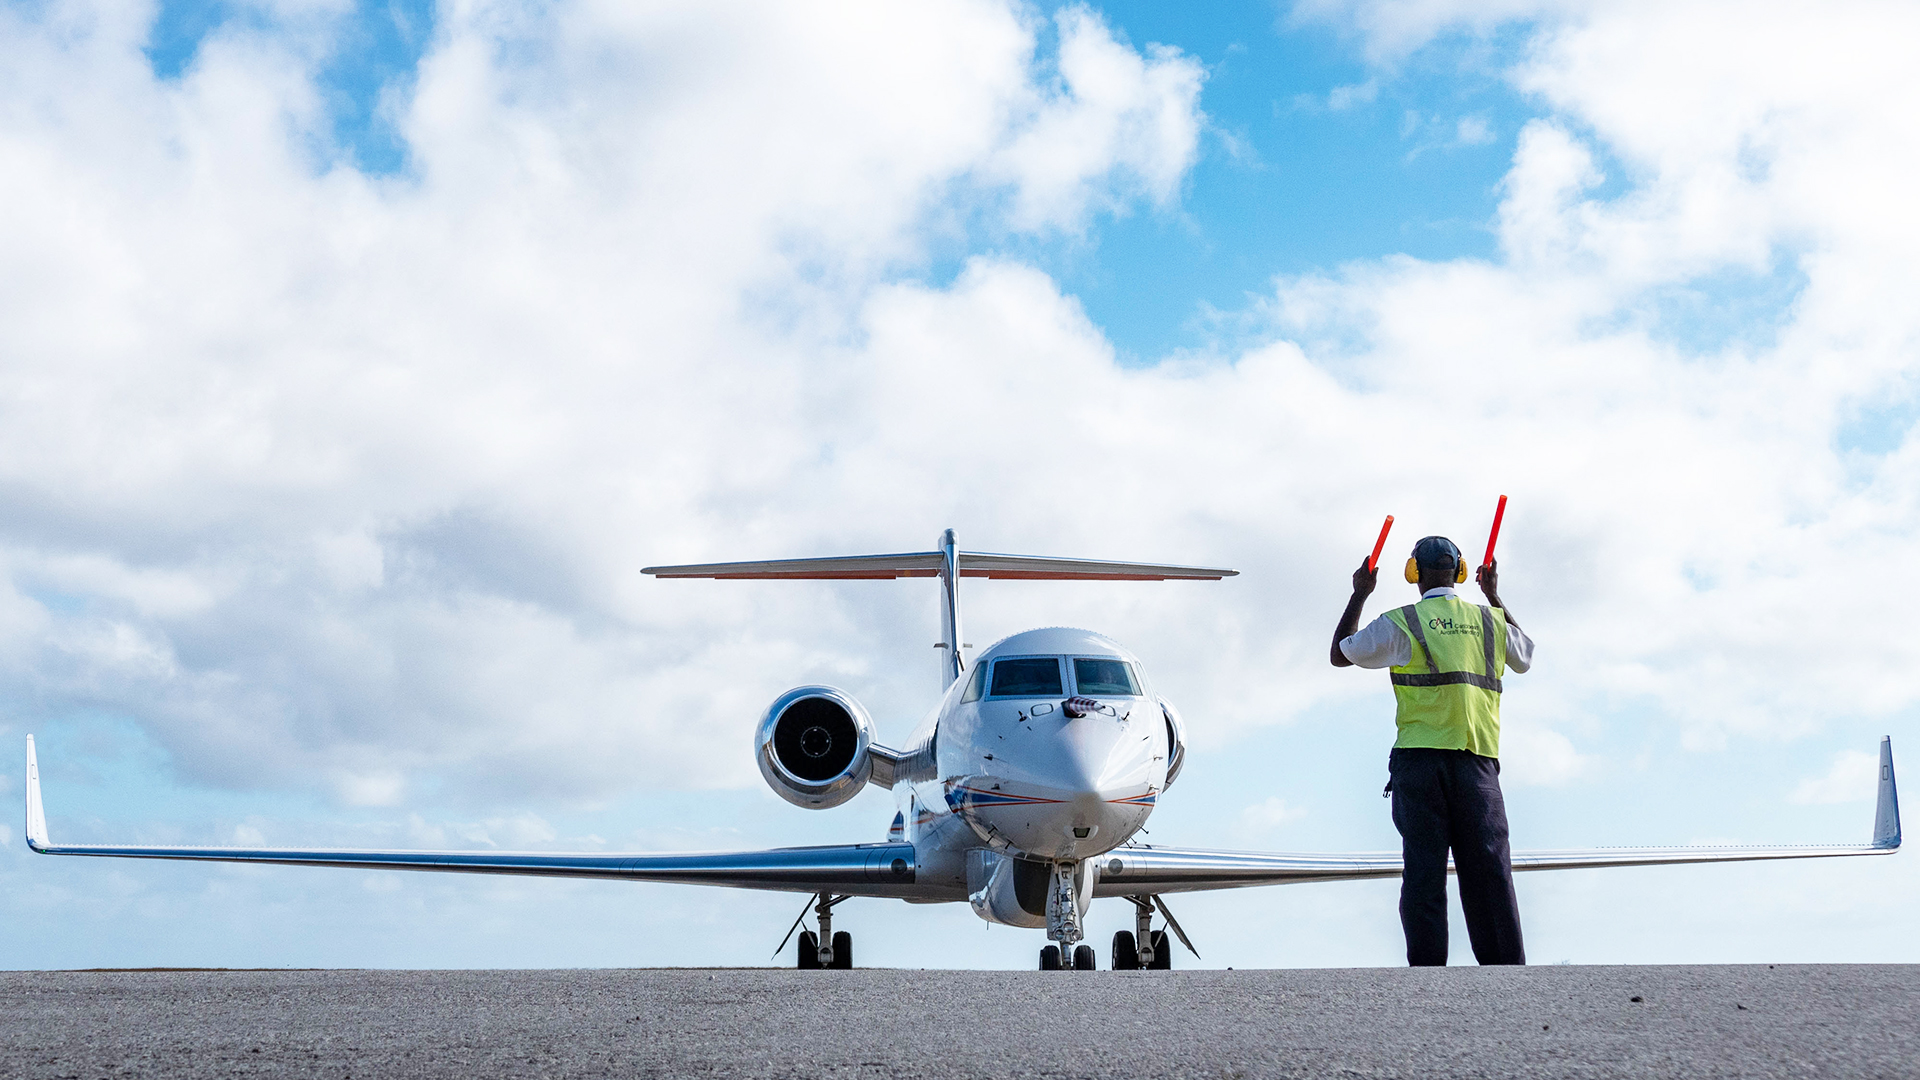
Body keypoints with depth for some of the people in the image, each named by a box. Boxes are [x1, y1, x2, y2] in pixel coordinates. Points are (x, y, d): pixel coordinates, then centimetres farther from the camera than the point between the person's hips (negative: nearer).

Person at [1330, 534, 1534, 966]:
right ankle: (1508, 968, 0)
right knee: (1488, 869, 2)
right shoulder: (1490, 622, 12)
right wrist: (1495, 596, 41)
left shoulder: (1401, 623, 2)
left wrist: (1358, 596, 23)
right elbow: (1526, 655, 35)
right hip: (1477, 760, 2)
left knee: (1423, 868, -2)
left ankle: (1427, 967, -4)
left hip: (1419, 759, -2)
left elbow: (1340, 654, 14)